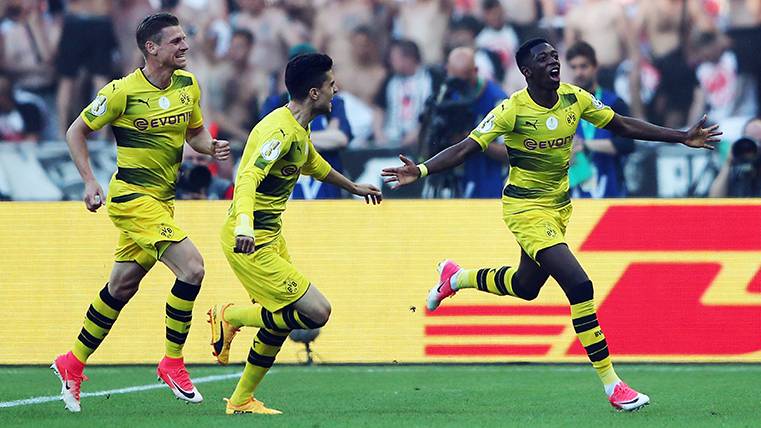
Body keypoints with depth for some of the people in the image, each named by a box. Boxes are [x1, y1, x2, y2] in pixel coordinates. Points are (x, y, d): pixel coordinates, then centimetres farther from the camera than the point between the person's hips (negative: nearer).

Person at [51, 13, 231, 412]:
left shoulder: (188, 85, 4)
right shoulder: (123, 91, -14)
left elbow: (194, 132, 18)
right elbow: (76, 131, -3)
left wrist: (212, 146, -4)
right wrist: (90, 182, -10)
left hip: (162, 198, 7)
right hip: (132, 196, -7)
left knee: (122, 286, 14)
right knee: (191, 267, -19)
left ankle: (72, 364, 28)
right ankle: (172, 363, -6)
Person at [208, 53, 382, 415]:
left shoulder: (299, 128, 10)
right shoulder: (280, 131, -22)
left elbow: (313, 163, 32)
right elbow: (248, 178, -36)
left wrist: (354, 187, 46)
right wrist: (244, 226, -53)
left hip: (271, 236, 10)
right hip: (252, 244, -10)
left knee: (281, 321, 16)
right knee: (316, 312, -12)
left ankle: (242, 400, 26)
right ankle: (231, 317, 3)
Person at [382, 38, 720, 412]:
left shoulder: (575, 98, -4)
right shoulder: (512, 110, -19)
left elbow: (623, 126, 6)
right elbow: (465, 149, -19)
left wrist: (683, 138, 4)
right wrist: (421, 171, -35)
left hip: (559, 205, 7)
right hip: (525, 208, -7)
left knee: (526, 286, 24)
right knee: (578, 284, -20)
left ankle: (456, 277, 52)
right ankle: (610, 383, -13)